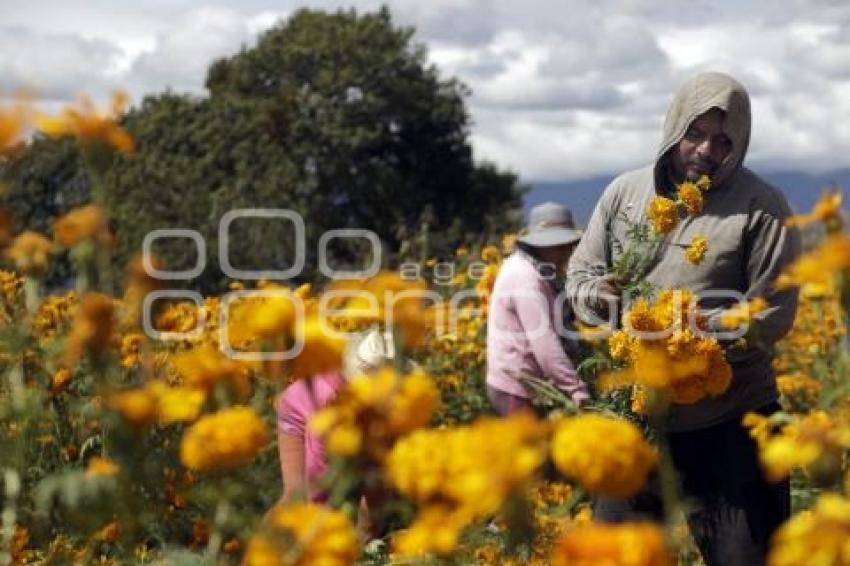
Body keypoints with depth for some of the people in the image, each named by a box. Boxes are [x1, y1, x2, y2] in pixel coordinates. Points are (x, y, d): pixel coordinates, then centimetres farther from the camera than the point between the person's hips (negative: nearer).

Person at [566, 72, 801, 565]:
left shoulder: (761, 208, -8)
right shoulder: (624, 192, 5)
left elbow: (773, 315, -13)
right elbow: (581, 274, 12)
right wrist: (597, 295, -12)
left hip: (732, 422, -4)